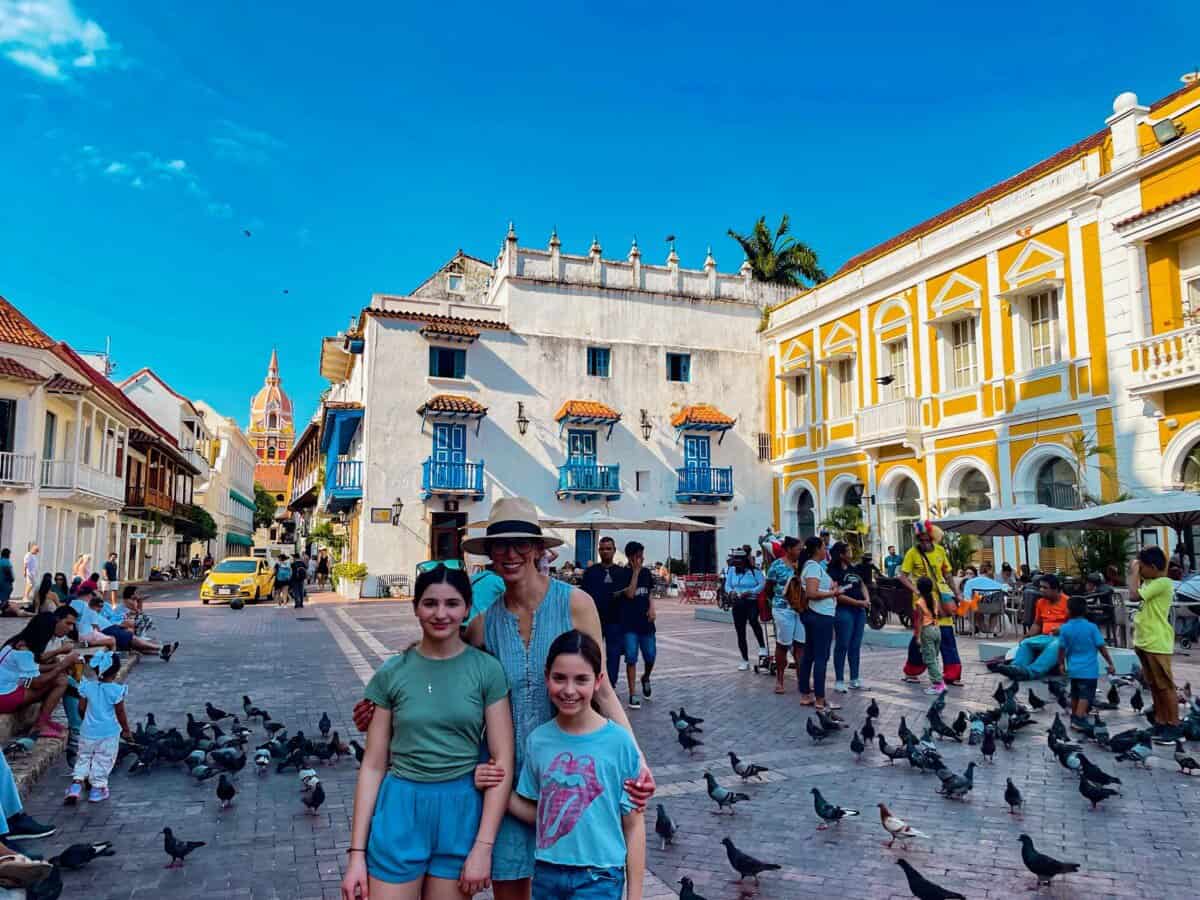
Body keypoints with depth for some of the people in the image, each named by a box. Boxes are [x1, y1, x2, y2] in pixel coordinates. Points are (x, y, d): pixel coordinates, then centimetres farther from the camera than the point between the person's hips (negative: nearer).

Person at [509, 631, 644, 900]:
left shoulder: (618, 741, -13)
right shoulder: (538, 739, -3)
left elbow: (633, 825, -6)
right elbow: (538, 813, 7)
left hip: (599, 878, -3)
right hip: (546, 873, 4)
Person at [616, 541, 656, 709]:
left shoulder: (646, 572, 7)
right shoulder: (622, 573, -9)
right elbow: (630, 594, -21)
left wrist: (652, 608, 0)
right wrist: (636, 571, -18)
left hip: (645, 622, 4)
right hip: (629, 623, -4)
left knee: (650, 656, 6)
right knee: (631, 658, -3)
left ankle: (646, 677, 37)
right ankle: (633, 695, 6)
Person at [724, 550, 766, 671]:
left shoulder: (754, 571, -7)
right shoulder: (731, 570, 5)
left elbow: (763, 584, -14)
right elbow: (727, 585, 9)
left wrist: (750, 592, -24)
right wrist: (731, 592, -13)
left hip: (752, 602, -5)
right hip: (738, 604, 5)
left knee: (753, 620, -35)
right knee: (740, 632, 7)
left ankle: (762, 647, -17)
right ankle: (745, 660, 18)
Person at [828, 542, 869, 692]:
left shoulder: (853, 568, 13)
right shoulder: (834, 572, -11)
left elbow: (862, 585, 20)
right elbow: (838, 596, -16)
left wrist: (867, 599, 1)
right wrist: (859, 602, -14)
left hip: (859, 611, 8)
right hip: (844, 611, -8)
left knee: (855, 646, 12)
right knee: (842, 646, -2)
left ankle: (854, 680, 20)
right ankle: (839, 681, 5)